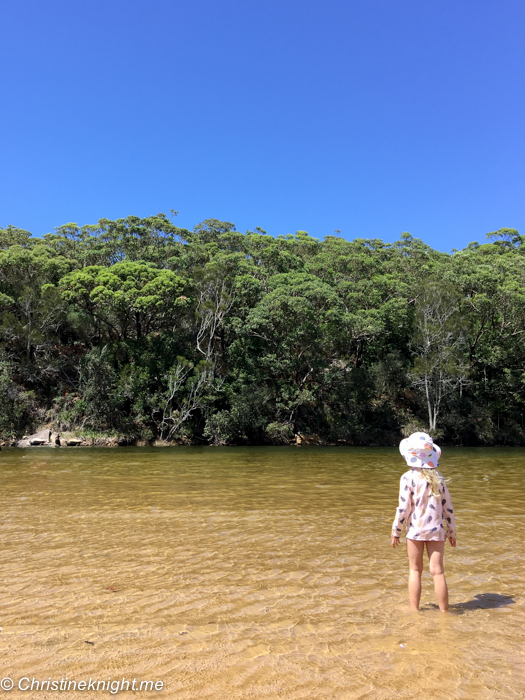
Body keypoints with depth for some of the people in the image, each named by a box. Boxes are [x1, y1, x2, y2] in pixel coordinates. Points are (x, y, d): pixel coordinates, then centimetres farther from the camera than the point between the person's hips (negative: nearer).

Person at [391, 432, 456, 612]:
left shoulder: (408, 477, -11)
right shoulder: (438, 477, 1)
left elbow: (404, 508, -12)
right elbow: (447, 506, 5)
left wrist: (396, 531, -1)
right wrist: (451, 531, 16)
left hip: (415, 529, -2)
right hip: (436, 530, 2)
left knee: (415, 570, 11)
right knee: (437, 571, 7)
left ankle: (414, 610, 18)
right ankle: (444, 610, 13)